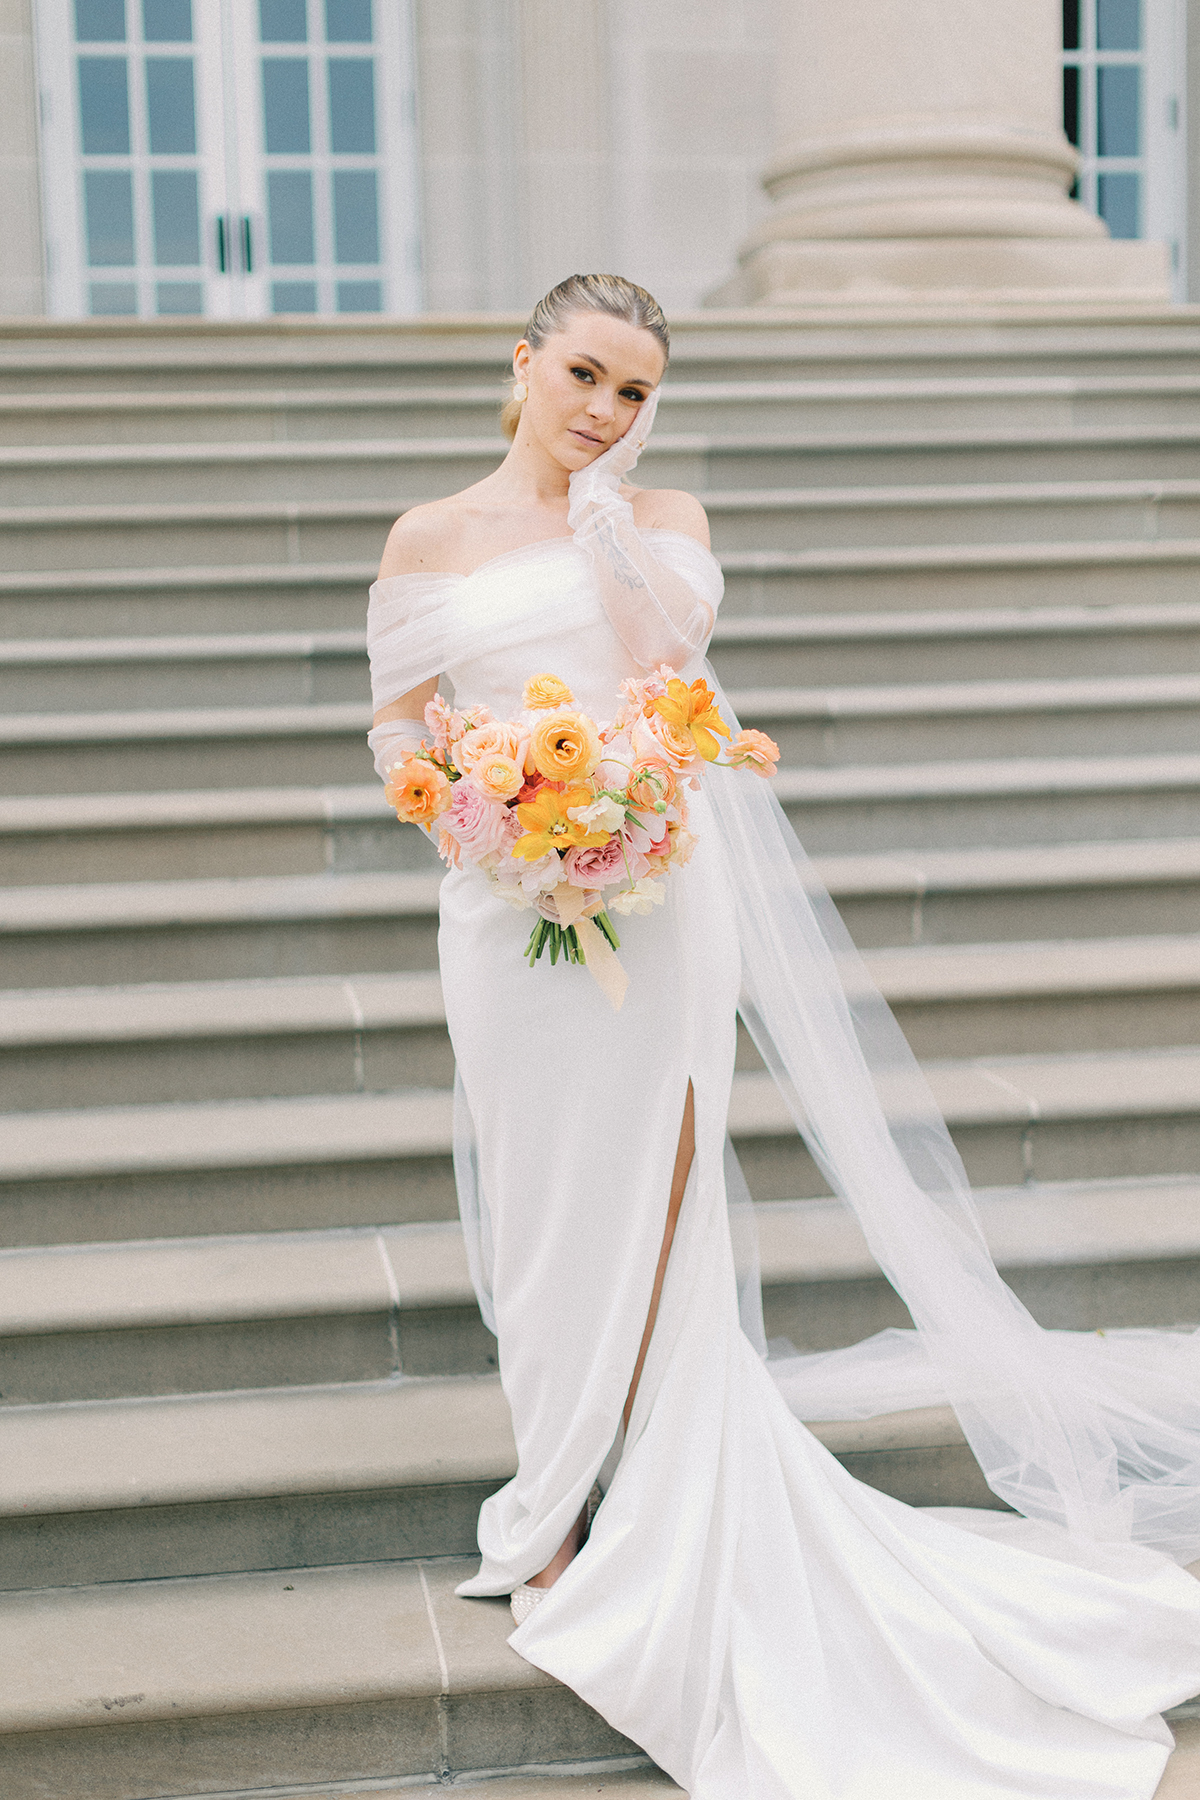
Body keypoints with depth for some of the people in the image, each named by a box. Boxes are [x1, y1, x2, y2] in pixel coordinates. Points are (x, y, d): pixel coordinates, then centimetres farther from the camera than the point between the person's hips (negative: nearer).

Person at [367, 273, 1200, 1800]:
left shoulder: (666, 522, 6)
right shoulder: (432, 538, 4)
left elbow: (656, 669, -8)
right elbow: (396, 723, 6)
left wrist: (602, 514, -9)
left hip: (660, 892, 1)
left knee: (654, 1202, 2)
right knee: (549, 1204, 7)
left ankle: (640, 1521, 18)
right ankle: (556, 1508, 24)